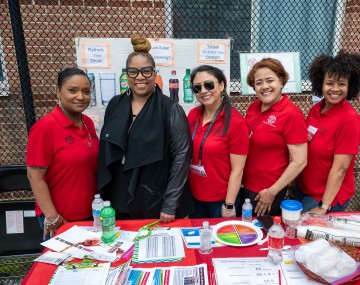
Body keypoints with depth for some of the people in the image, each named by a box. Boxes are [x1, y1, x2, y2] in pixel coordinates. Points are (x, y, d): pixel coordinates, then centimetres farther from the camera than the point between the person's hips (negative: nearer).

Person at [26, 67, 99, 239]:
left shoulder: (88, 123, 2)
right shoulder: (45, 127, -17)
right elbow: (35, 176, -16)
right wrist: (51, 217, -16)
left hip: (91, 213, 6)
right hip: (61, 220, -6)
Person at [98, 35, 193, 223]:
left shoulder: (170, 110, -11)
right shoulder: (115, 105, 2)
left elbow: (181, 156, -13)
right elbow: (105, 151, 8)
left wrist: (170, 205, -13)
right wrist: (103, 194, 7)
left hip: (155, 205, -4)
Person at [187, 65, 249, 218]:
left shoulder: (236, 122, -18)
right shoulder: (193, 115, -3)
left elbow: (237, 170, -15)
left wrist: (229, 206, -13)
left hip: (220, 200, -4)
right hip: (193, 196, 5)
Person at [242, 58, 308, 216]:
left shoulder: (291, 115, -20)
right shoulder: (253, 107, -1)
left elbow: (299, 162, -20)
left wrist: (272, 192, -16)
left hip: (267, 192, -6)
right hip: (246, 185, 6)